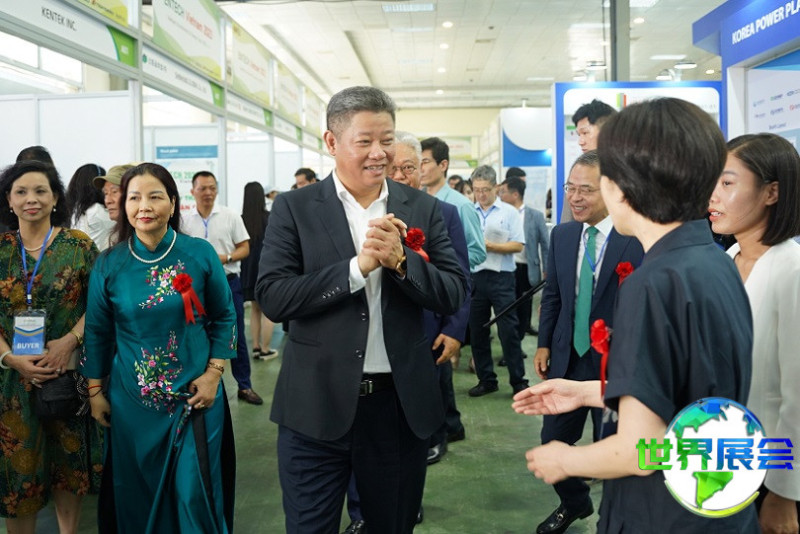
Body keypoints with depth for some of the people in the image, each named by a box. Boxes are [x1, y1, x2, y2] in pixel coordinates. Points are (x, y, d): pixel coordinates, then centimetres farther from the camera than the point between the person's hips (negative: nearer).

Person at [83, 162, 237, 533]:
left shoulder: (200, 254, -6)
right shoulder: (109, 264, -3)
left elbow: (224, 317, 1)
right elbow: (97, 332, 5)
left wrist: (213, 374, -6)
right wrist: (95, 391, 7)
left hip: (195, 394, -1)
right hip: (132, 399, 1)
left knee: (195, 491, 7)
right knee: (138, 490, 14)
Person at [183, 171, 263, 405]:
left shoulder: (230, 216, -1)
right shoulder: (185, 220, 2)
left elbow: (245, 248, -1)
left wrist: (224, 258, -17)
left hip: (228, 282, -1)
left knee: (236, 336, 3)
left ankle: (244, 386, 11)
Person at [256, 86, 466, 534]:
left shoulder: (422, 208, 3)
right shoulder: (295, 208, -3)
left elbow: (454, 296, -1)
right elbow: (272, 298, -11)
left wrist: (400, 260, -19)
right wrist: (358, 266, -20)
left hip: (402, 406, 3)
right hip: (318, 406, -2)